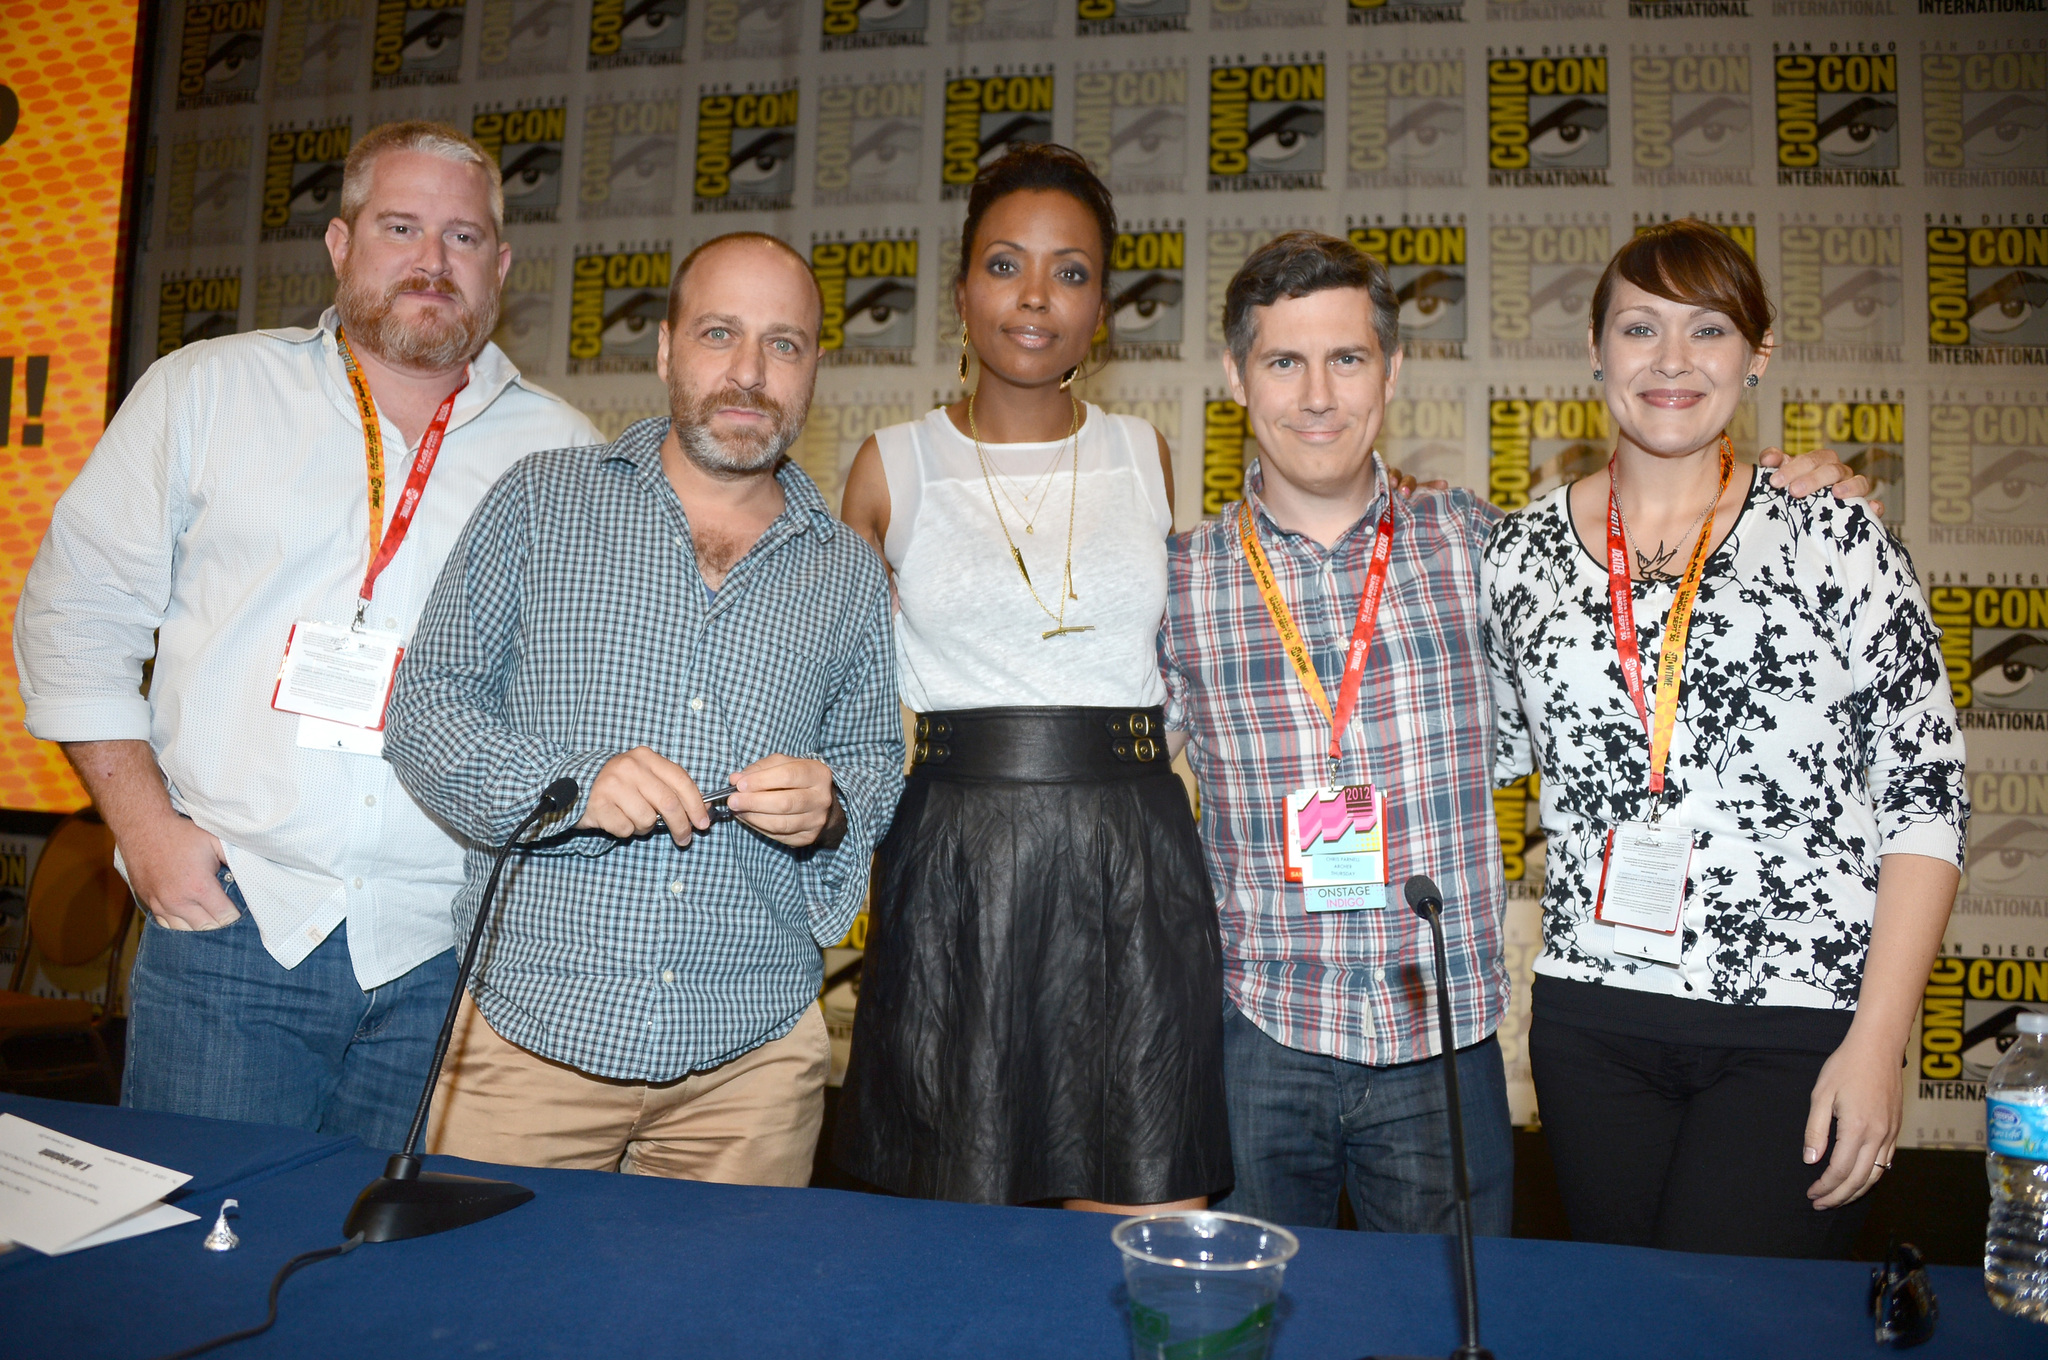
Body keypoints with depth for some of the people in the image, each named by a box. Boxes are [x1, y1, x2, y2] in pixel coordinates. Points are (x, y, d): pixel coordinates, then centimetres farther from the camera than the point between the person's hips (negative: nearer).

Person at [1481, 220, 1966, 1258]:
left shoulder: (1832, 538, -3)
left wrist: (1877, 1039, -9)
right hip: (1592, 1022, 3)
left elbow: (1925, 794, -4)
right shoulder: (1522, 552, 3)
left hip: (1802, 1029, -2)